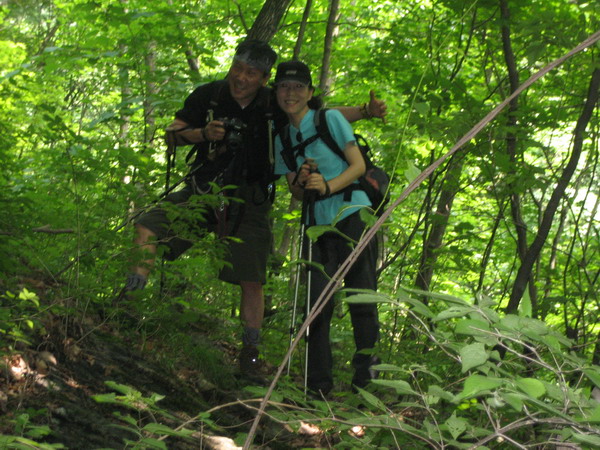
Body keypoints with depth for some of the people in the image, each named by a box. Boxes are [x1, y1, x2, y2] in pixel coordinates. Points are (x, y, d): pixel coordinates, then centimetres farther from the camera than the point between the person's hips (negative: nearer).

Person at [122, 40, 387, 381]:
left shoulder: (275, 106, -5)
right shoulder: (208, 96, -4)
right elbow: (172, 134, 1)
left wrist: (365, 111, -10)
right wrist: (203, 133, -19)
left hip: (248, 201, -1)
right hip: (204, 190, 1)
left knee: (252, 280, -4)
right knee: (148, 226, -18)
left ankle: (250, 354, 8)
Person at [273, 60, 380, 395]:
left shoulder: (330, 119, 1)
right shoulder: (282, 138, 14)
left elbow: (359, 165, -5)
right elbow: (296, 192, 14)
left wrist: (328, 185, -20)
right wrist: (301, 181, -10)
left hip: (353, 215, -4)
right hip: (318, 226, 4)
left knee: (362, 298, -6)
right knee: (318, 301, -4)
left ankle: (366, 373, 1)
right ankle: (319, 383, 1)